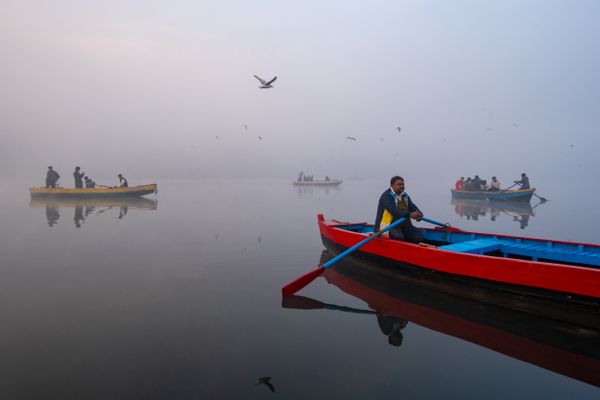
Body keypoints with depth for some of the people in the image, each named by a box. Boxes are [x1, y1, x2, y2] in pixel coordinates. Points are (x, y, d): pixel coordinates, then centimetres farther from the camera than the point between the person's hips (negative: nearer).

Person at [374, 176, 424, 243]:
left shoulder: (405, 196, 16)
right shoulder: (386, 196, -11)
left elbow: (412, 207, 4)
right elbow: (393, 211, -26)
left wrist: (418, 214, -21)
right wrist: (409, 214, -36)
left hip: (404, 225, 8)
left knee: (419, 236, -6)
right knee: (399, 237, -34)